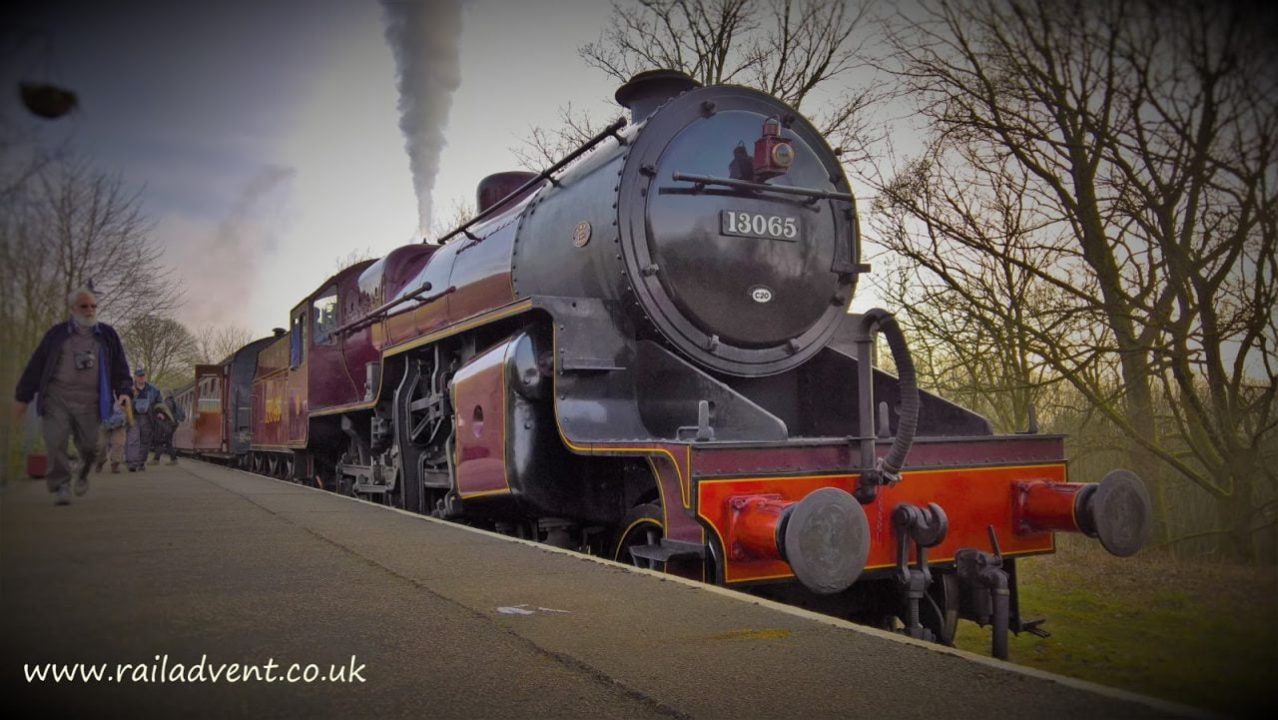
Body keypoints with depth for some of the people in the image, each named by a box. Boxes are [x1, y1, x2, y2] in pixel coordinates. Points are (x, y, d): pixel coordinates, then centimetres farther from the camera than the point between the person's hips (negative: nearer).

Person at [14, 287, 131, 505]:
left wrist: (123, 393, -2)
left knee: (89, 445, 0)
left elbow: (119, 367, 12)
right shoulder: (57, 334, 7)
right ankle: (59, 486, -4)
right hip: (57, 398, -1)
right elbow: (36, 365, 9)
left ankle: (83, 474, 30)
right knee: (56, 441, -12)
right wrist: (22, 397, 8)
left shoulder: (107, 335, 10)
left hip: (88, 401, 1)